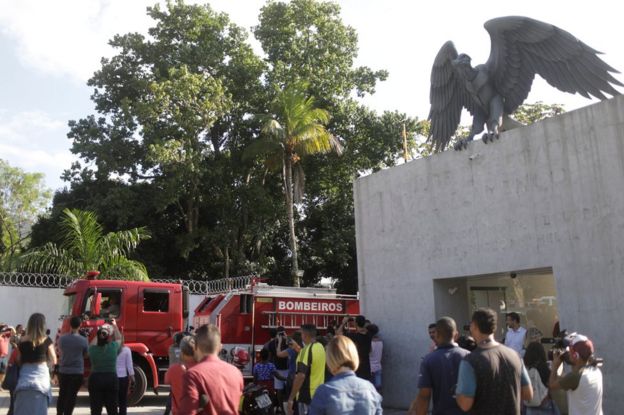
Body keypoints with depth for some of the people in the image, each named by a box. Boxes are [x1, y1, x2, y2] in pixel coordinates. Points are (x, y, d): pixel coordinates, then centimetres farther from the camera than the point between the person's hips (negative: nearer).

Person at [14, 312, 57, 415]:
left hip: (25, 377, 2)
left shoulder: (22, 340, -1)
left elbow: (18, 361, 5)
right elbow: (54, 361, -2)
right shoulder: (46, 340, -6)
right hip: (41, 376, -2)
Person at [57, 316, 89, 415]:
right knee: (71, 396, 3)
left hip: (63, 371, 3)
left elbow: (60, 351, 14)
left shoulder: (62, 338, -3)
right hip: (77, 372, -3)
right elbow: (86, 355, 3)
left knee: (62, 395, 16)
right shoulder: (83, 340, -10)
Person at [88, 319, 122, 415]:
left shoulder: (92, 349, -4)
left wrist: (100, 332, 32)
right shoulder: (113, 347, -6)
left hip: (95, 379, 0)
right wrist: (114, 326, 30)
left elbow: (94, 343, 22)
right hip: (111, 379, 0)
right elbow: (118, 338, 17)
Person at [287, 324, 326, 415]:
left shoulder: (307, 350, -20)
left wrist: (291, 399, -25)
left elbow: (301, 376, -27)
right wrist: (299, 350, 24)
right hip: (319, 394, 8)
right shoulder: (320, 347, 5)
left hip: (307, 396, -8)